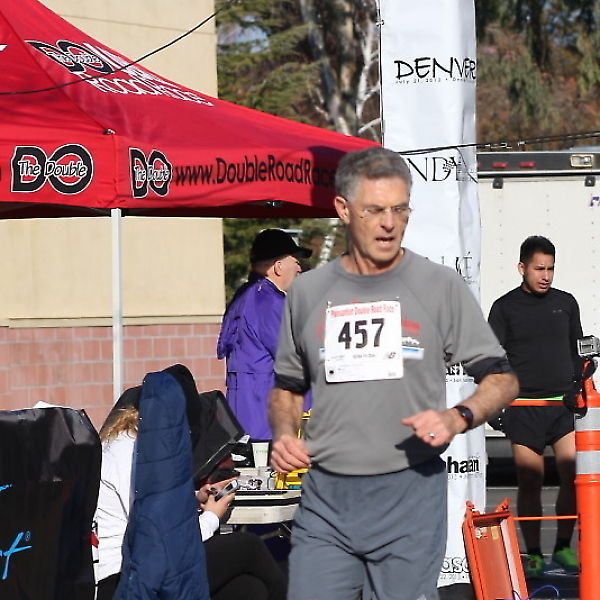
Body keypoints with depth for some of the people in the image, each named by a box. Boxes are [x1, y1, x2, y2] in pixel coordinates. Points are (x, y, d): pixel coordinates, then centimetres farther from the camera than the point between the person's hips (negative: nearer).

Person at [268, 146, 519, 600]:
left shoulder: (441, 286, 2)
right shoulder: (307, 292, 10)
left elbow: (502, 379, 4)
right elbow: (287, 387, 22)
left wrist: (457, 418, -15)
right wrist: (283, 435, 1)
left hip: (411, 493, -2)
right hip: (325, 498, 2)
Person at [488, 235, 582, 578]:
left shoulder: (566, 303, 11)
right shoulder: (505, 308, 2)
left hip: (563, 405, 2)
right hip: (524, 406, -2)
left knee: (573, 477, -8)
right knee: (530, 483, -1)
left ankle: (563, 547, 5)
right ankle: (534, 555, 7)